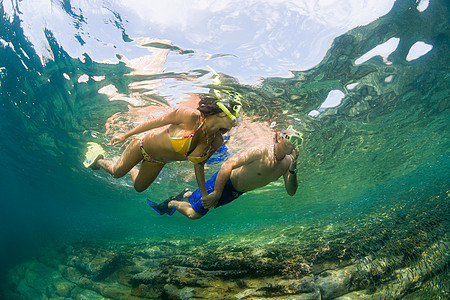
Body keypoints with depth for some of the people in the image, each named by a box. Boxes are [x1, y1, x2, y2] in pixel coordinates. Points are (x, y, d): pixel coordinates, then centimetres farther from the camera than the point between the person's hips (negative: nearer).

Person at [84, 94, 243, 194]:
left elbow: (198, 165, -3)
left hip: (158, 161, 6)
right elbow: (156, 121, -23)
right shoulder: (190, 116, -36)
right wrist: (125, 135, -13)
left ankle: (131, 167, 53)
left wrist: (205, 196, -2)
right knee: (116, 172, 14)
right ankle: (99, 160, 46)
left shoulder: (217, 142, -18)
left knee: (139, 187, 23)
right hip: (145, 145, -5)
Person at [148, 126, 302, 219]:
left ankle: (187, 194, 44)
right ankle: (170, 203, 26)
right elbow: (228, 165, -35)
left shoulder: (287, 162, -8)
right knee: (192, 213, -3)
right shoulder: (261, 152, -31)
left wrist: (293, 169, -26)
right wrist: (216, 194, -34)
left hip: (236, 192, 7)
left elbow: (291, 192, -9)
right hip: (223, 181, -7)